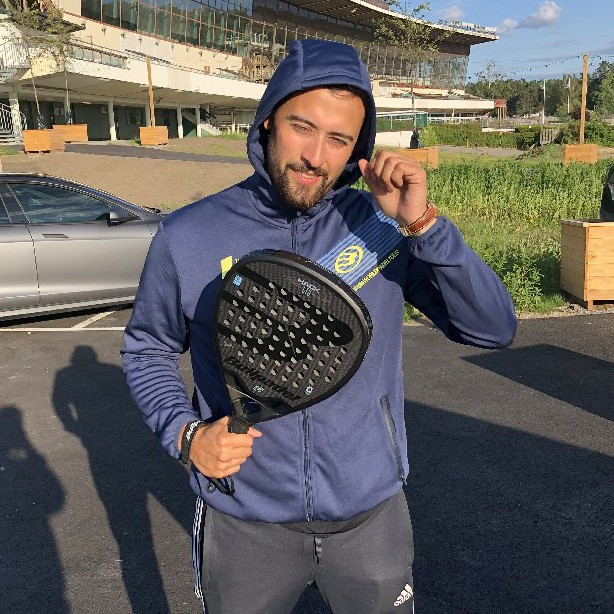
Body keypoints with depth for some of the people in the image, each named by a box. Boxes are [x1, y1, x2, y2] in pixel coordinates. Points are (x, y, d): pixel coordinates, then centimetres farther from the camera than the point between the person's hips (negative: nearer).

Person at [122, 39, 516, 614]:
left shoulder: (381, 226, -9)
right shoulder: (186, 237, -11)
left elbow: (494, 329, -12)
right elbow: (147, 349, 4)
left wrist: (423, 223, -24)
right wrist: (186, 434, -12)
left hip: (372, 514, 1)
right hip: (242, 522, 0)